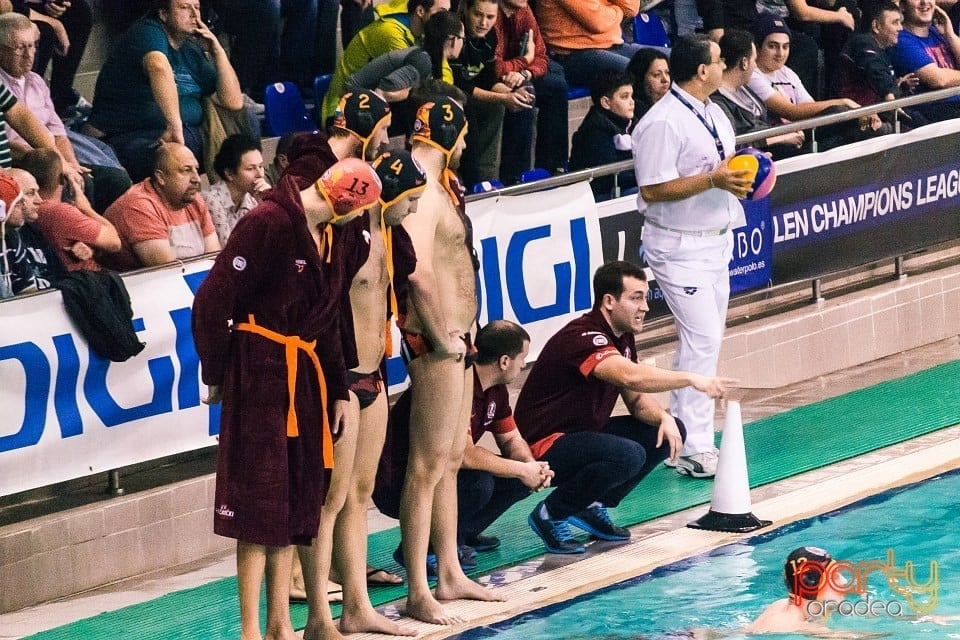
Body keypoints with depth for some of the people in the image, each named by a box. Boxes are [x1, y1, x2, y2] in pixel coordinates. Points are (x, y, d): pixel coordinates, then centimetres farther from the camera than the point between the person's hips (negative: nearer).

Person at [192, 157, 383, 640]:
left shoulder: (326, 237, 11)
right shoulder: (270, 223, -15)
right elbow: (213, 301, -16)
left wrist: (338, 389, 16)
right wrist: (216, 375, -8)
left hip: (303, 377, 9)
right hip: (260, 373, -9)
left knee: (295, 502, 11)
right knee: (260, 500, -6)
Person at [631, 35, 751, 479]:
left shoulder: (713, 114, 10)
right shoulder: (663, 123, -19)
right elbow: (653, 190, -21)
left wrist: (741, 174, -1)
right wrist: (713, 180, -25)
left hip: (717, 239, 10)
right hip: (680, 246, -9)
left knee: (703, 339, 13)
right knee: (703, 339, -12)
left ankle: (680, 431, 22)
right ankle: (694, 450, -8)